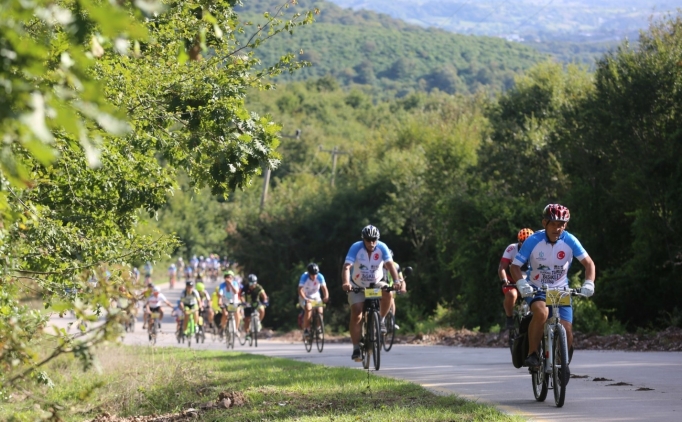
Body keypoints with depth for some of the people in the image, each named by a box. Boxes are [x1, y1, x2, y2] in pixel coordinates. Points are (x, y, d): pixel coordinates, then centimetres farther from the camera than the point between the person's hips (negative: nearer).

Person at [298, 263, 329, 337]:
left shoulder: (320, 277, -18)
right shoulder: (304, 277, -25)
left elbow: (324, 288, -21)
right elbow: (300, 290, -32)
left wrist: (326, 297, -42)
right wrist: (305, 299, -48)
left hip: (315, 296, 3)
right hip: (305, 297, -3)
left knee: (320, 310, -20)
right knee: (308, 308, -31)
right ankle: (306, 329, -21)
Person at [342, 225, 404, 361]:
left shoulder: (382, 248, -18)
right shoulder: (356, 248, -22)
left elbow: (390, 265, -29)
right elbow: (347, 267, -32)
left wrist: (397, 281, -47)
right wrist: (345, 283, -52)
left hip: (376, 284, 1)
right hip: (358, 287, -1)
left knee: (387, 293, -31)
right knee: (356, 316, -14)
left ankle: (380, 320, -6)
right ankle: (356, 348, -5)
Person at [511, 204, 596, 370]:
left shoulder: (569, 241, -12)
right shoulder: (533, 241, -16)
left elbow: (588, 263, -9)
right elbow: (515, 266, -15)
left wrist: (588, 283, -27)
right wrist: (521, 284, -34)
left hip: (560, 290, 2)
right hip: (536, 289, -2)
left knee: (566, 330, -13)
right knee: (541, 312, -35)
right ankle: (532, 354, -22)